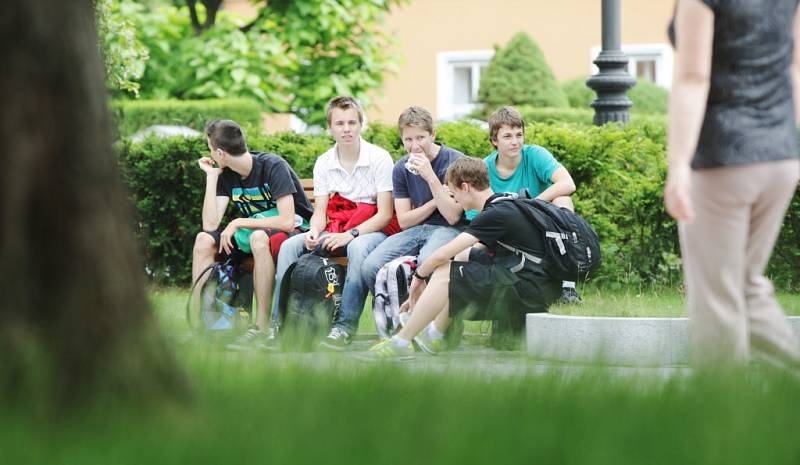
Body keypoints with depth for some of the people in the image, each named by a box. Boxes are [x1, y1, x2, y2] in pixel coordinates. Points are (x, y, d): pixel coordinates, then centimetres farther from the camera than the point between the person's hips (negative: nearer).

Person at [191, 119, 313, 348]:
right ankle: (197, 322, -15)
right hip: (255, 230, 7)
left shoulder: (273, 167, -19)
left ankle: (262, 326, -37)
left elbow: (287, 221, -28)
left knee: (259, 237, -39)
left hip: (294, 230, -7)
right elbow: (210, 224, -7)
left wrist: (239, 223, -23)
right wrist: (211, 177, -8)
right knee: (204, 240, -13)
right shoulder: (226, 175, 1)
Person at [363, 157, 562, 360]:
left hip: (531, 288, -10)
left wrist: (419, 276, 3)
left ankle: (401, 341, -2)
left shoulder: (496, 214, -15)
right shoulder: (506, 204, 15)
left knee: (445, 274, -10)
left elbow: (442, 255, -16)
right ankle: (435, 334, 20)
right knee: (466, 256, 22)